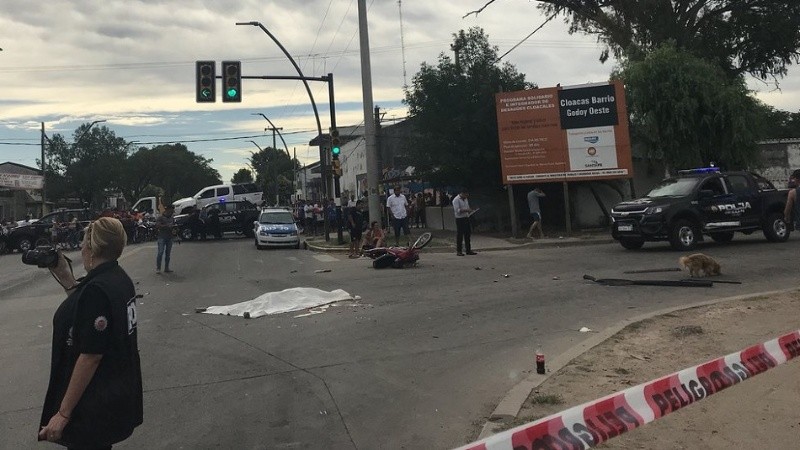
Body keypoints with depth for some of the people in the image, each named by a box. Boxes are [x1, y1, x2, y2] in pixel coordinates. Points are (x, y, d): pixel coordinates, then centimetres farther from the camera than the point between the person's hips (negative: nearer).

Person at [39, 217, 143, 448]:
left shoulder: (97, 289, -25)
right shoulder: (120, 278, 2)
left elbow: (90, 357, -25)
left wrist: (63, 413, -19)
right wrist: (66, 277, 7)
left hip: (96, 404, -9)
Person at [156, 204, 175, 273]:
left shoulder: (172, 218, 16)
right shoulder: (160, 218, -2)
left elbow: (174, 226, 23)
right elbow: (157, 226, -14)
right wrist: (166, 226, -24)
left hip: (169, 237, 6)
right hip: (162, 237, -5)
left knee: (168, 253, 7)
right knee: (160, 252, -10)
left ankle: (166, 268, 12)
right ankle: (158, 268, -7)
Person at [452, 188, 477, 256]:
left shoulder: (466, 199, 16)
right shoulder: (456, 200, -11)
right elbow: (457, 210, -19)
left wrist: (470, 210, 4)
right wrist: (466, 210, -26)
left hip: (466, 218, 8)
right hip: (459, 219, -8)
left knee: (467, 234, 8)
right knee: (459, 235, -5)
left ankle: (468, 250, 13)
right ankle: (458, 251, 1)